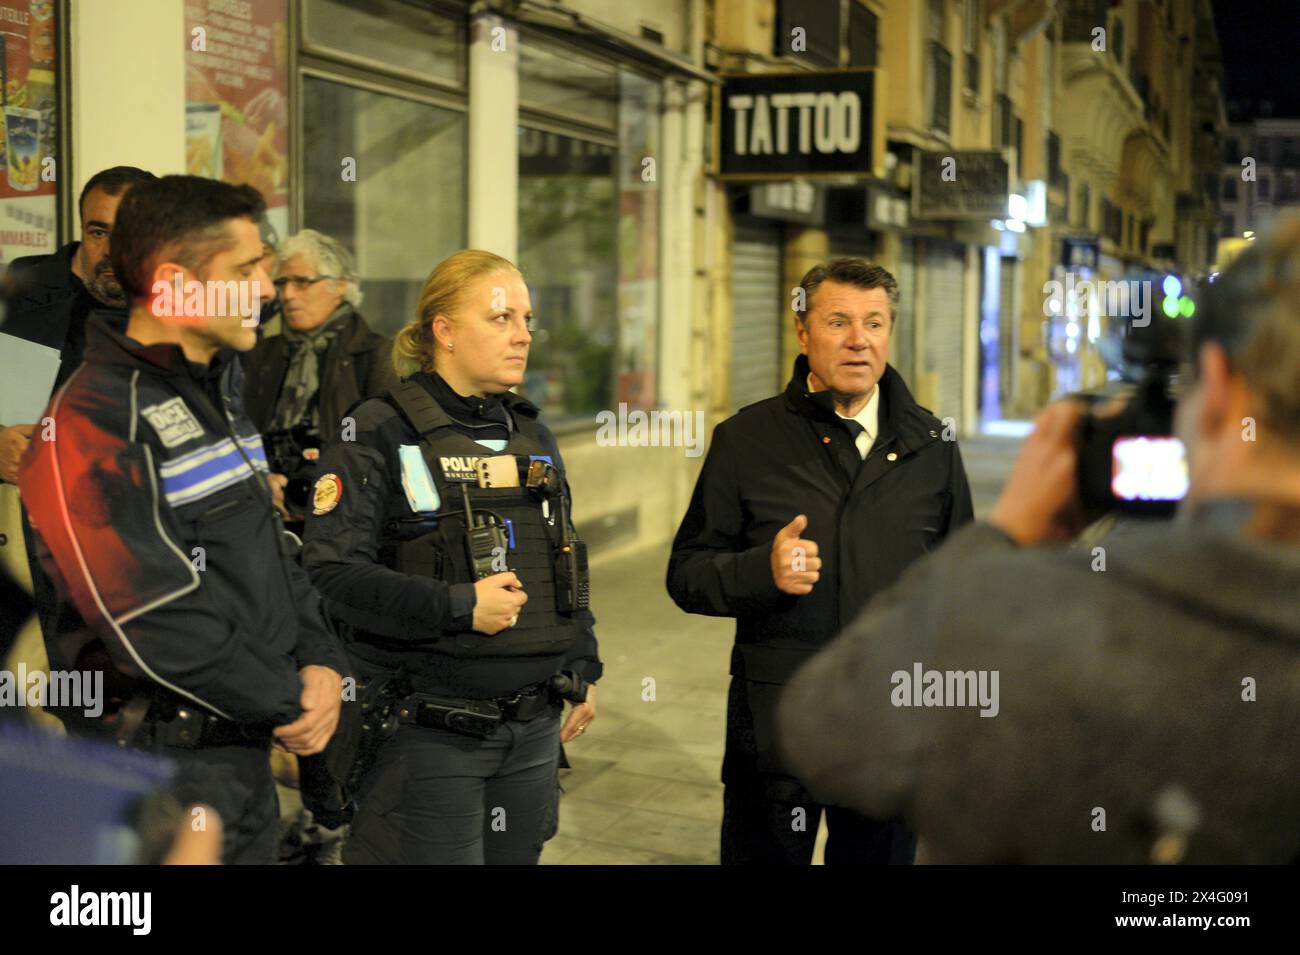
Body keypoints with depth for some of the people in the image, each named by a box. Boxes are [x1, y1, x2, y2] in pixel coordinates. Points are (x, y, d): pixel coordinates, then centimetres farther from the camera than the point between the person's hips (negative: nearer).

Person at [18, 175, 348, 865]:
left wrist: (322, 662, -1)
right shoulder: (90, 425, -18)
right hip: (164, 770, -8)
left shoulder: (214, 393, 12)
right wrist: (287, 704, -14)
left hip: (248, 751, 9)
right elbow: (156, 626, -23)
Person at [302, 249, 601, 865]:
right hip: (426, 731, -6)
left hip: (533, 726, 6)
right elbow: (329, 574, -16)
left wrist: (584, 670, 18)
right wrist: (459, 606, -21)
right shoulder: (379, 434, -8)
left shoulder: (533, 436, 13)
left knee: (516, 856, 13)